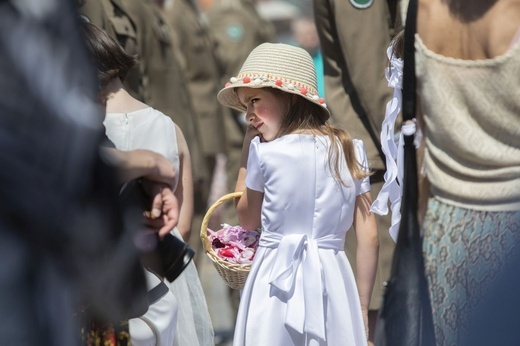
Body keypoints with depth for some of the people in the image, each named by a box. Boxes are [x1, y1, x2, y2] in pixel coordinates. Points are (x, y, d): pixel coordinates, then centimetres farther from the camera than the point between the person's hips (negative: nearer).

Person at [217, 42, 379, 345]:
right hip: (333, 279, 3)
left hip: (279, 282, -3)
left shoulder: (264, 152, -4)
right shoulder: (351, 150, 5)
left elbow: (249, 221, 11)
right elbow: (369, 236, 5)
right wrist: (362, 308, 11)